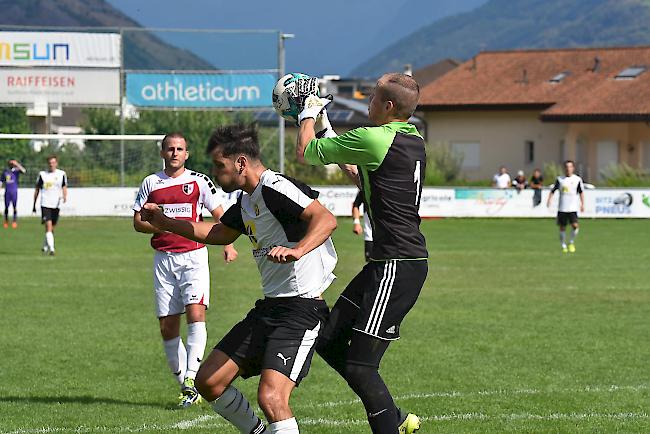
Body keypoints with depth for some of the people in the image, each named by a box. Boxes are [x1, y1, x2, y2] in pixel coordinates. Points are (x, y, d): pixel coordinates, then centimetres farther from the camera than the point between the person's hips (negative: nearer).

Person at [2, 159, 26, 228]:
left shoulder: (16, 171, -3)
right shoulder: (5, 171, 7)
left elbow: (24, 171, -23)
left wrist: (17, 164, -25)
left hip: (14, 191, -3)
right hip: (7, 192, 3)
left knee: (14, 207, -2)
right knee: (6, 207, 6)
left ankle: (15, 221, 6)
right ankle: (6, 221, 19)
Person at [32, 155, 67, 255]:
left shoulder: (62, 174, 5)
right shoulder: (42, 174, 3)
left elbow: (64, 187, 10)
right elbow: (37, 189, 11)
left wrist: (64, 196, -13)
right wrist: (34, 205, 12)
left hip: (56, 205, 2)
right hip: (45, 204, -2)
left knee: (52, 228, 10)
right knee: (48, 226, -16)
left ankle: (45, 247, 29)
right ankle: (51, 249, -21)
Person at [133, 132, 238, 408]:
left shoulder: (199, 181, 5)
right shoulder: (151, 183, 10)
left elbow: (220, 216, 9)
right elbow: (138, 222, 11)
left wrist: (228, 245, -6)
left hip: (194, 256, -3)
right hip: (163, 258, 3)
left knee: (195, 311, -22)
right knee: (167, 326, -1)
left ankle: (192, 377, -27)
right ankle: (184, 385, 7)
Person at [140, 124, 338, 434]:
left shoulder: (275, 188, -16)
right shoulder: (247, 199, 14)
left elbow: (326, 219, -30)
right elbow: (221, 233, 34)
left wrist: (297, 250, -46)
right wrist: (165, 223, 33)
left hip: (300, 309, -10)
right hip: (268, 307, 10)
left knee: (271, 398, -26)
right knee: (208, 382, 10)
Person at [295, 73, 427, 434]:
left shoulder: (372, 139, -15)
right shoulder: (414, 142, 13)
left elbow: (306, 153, -2)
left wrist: (309, 116, 18)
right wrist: (325, 124, 37)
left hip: (397, 266, -10)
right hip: (388, 263, 10)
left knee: (360, 366, -10)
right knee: (329, 341, 14)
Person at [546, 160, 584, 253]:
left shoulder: (577, 179, 2)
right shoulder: (560, 179, 4)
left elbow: (581, 192, 12)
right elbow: (553, 190, 9)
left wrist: (582, 204, 7)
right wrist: (549, 200, -5)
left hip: (573, 208, -1)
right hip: (562, 208, 1)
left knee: (575, 225, -17)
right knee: (562, 227, 5)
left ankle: (571, 242, 5)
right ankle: (563, 246, 20)